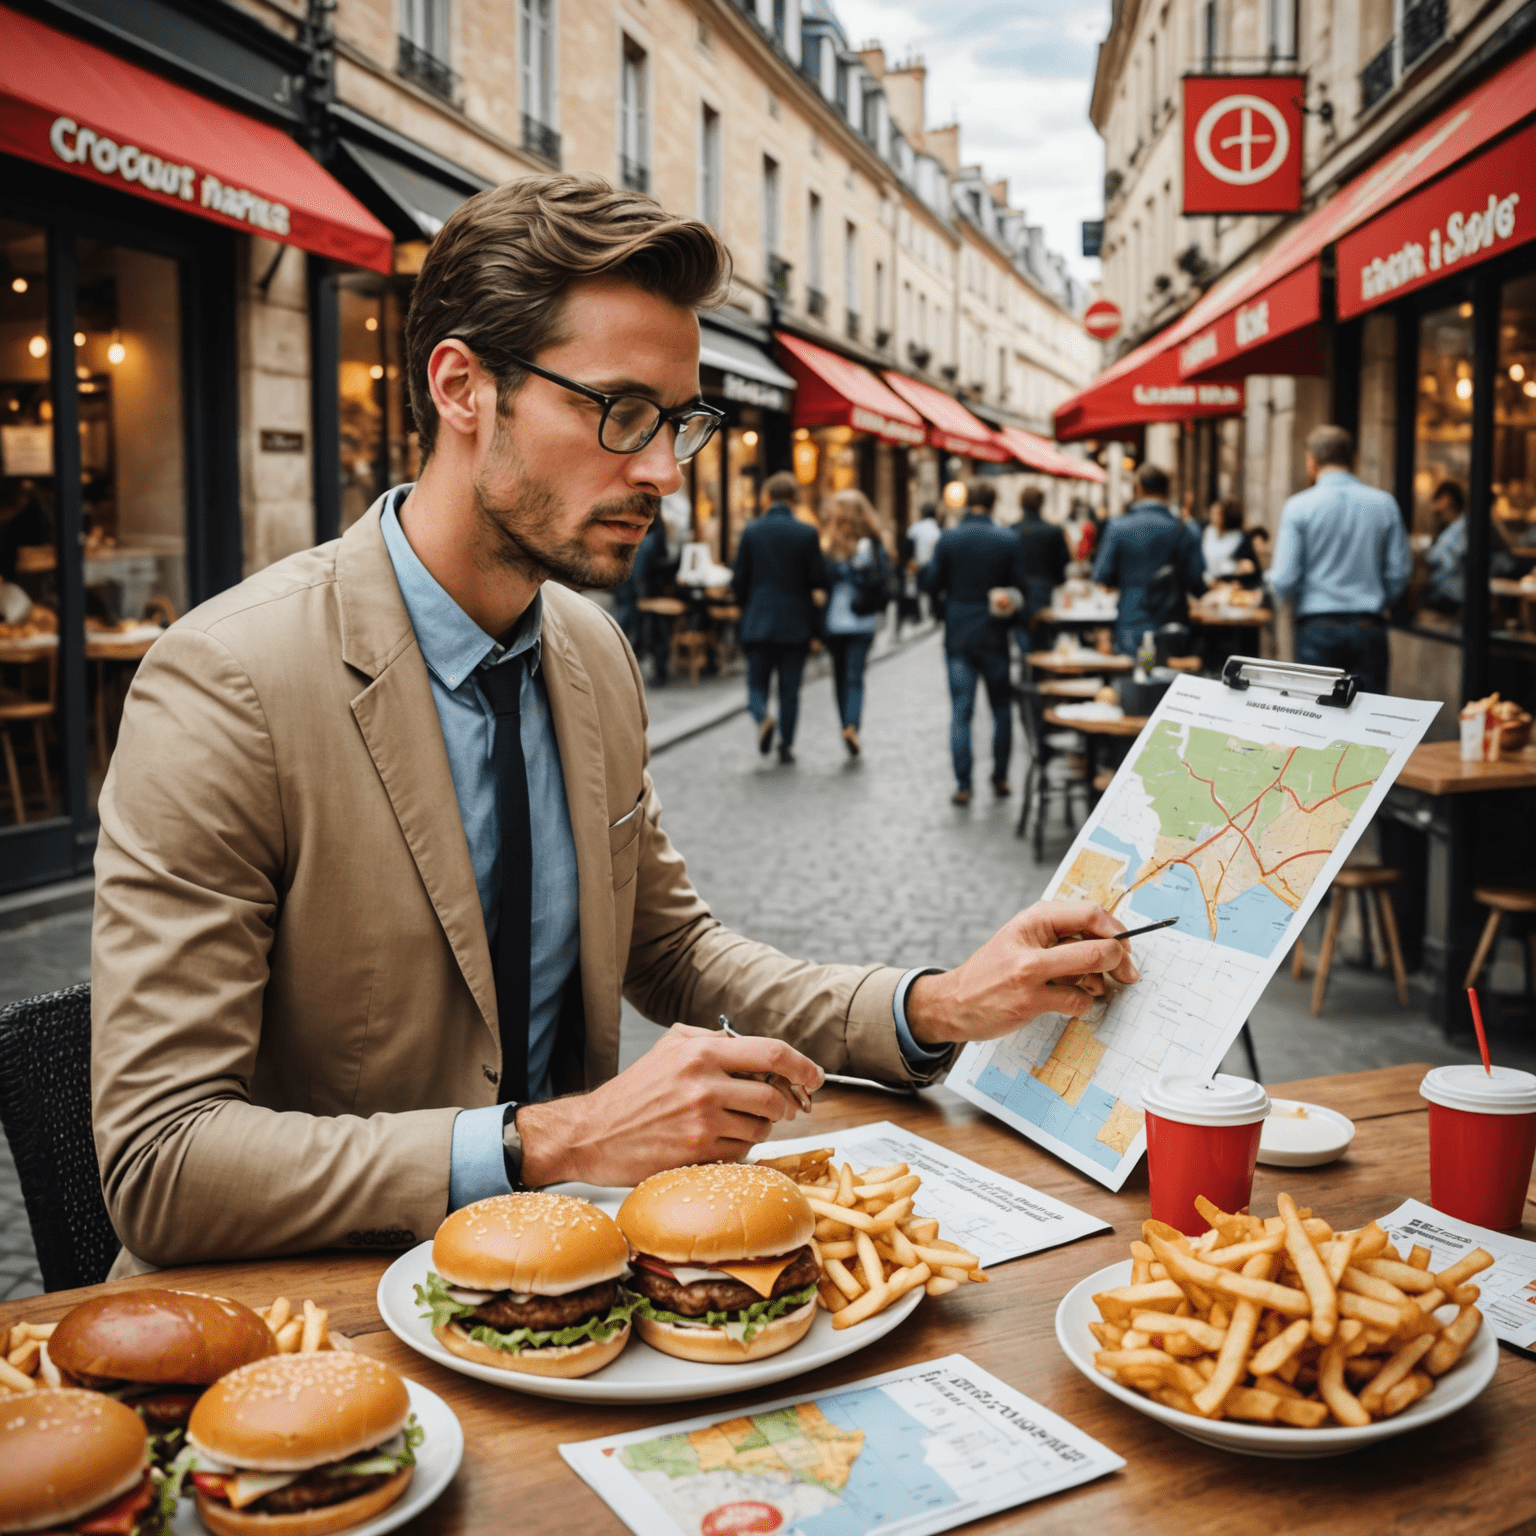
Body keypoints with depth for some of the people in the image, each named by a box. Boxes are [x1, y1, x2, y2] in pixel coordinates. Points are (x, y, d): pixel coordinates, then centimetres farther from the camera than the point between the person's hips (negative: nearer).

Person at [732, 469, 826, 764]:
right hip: (796, 623, 0)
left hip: (758, 621, 0)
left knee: (757, 681, 10)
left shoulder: (751, 532, -4)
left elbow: (739, 580, -1)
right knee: (790, 688, 10)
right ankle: (786, 745, 10)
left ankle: (761, 715, -19)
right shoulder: (807, 533, -6)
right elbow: (820, 580, -5)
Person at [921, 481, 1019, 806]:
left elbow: (931, 584, -4)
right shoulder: (1008, 541, -5)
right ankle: (1000, 777, 18)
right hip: (994, 633, 0)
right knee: (1001, 708, 15)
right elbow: (1017, 587, -3)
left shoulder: (947, 540, -6)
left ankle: (963, 785, -1)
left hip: (958, 635, 0)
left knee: (960, 711, 2)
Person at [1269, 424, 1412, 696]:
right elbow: (1400, 571, 5)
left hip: (1317, 627, -2)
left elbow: (1285, 581, -8)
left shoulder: (1298, 507, -4)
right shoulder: (1384, 504, 5)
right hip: (1370, 628, 2)